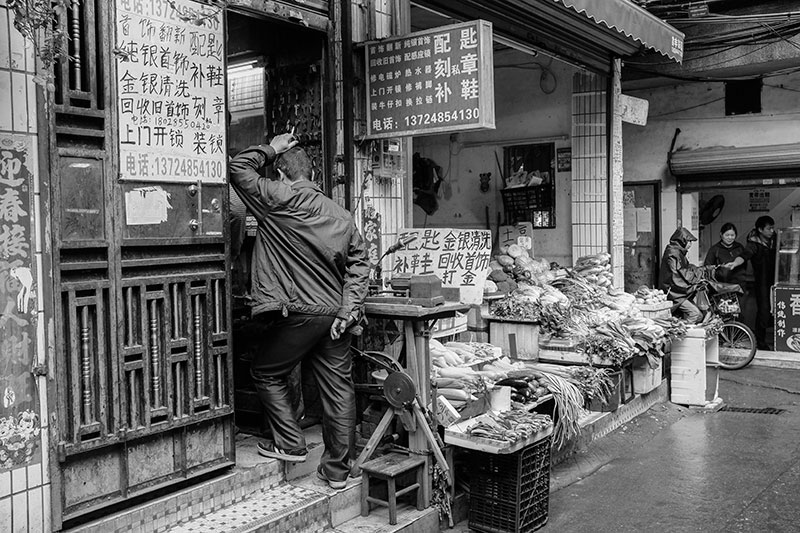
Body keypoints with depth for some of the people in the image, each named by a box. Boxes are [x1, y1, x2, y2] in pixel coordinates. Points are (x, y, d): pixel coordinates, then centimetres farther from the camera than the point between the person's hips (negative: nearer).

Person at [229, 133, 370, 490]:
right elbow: (359, 264, 3)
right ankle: (337, 470, 17)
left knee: (267, 373, 17)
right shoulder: (341, 215, 9)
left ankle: (290, 444, 17)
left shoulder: (280, 200, -8)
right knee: (338, 389, 8)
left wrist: (270, 150, 11)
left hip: (297, 313, -5)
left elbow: (238, 169, 0)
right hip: (335, 314, 6)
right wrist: (349, 309, -1)